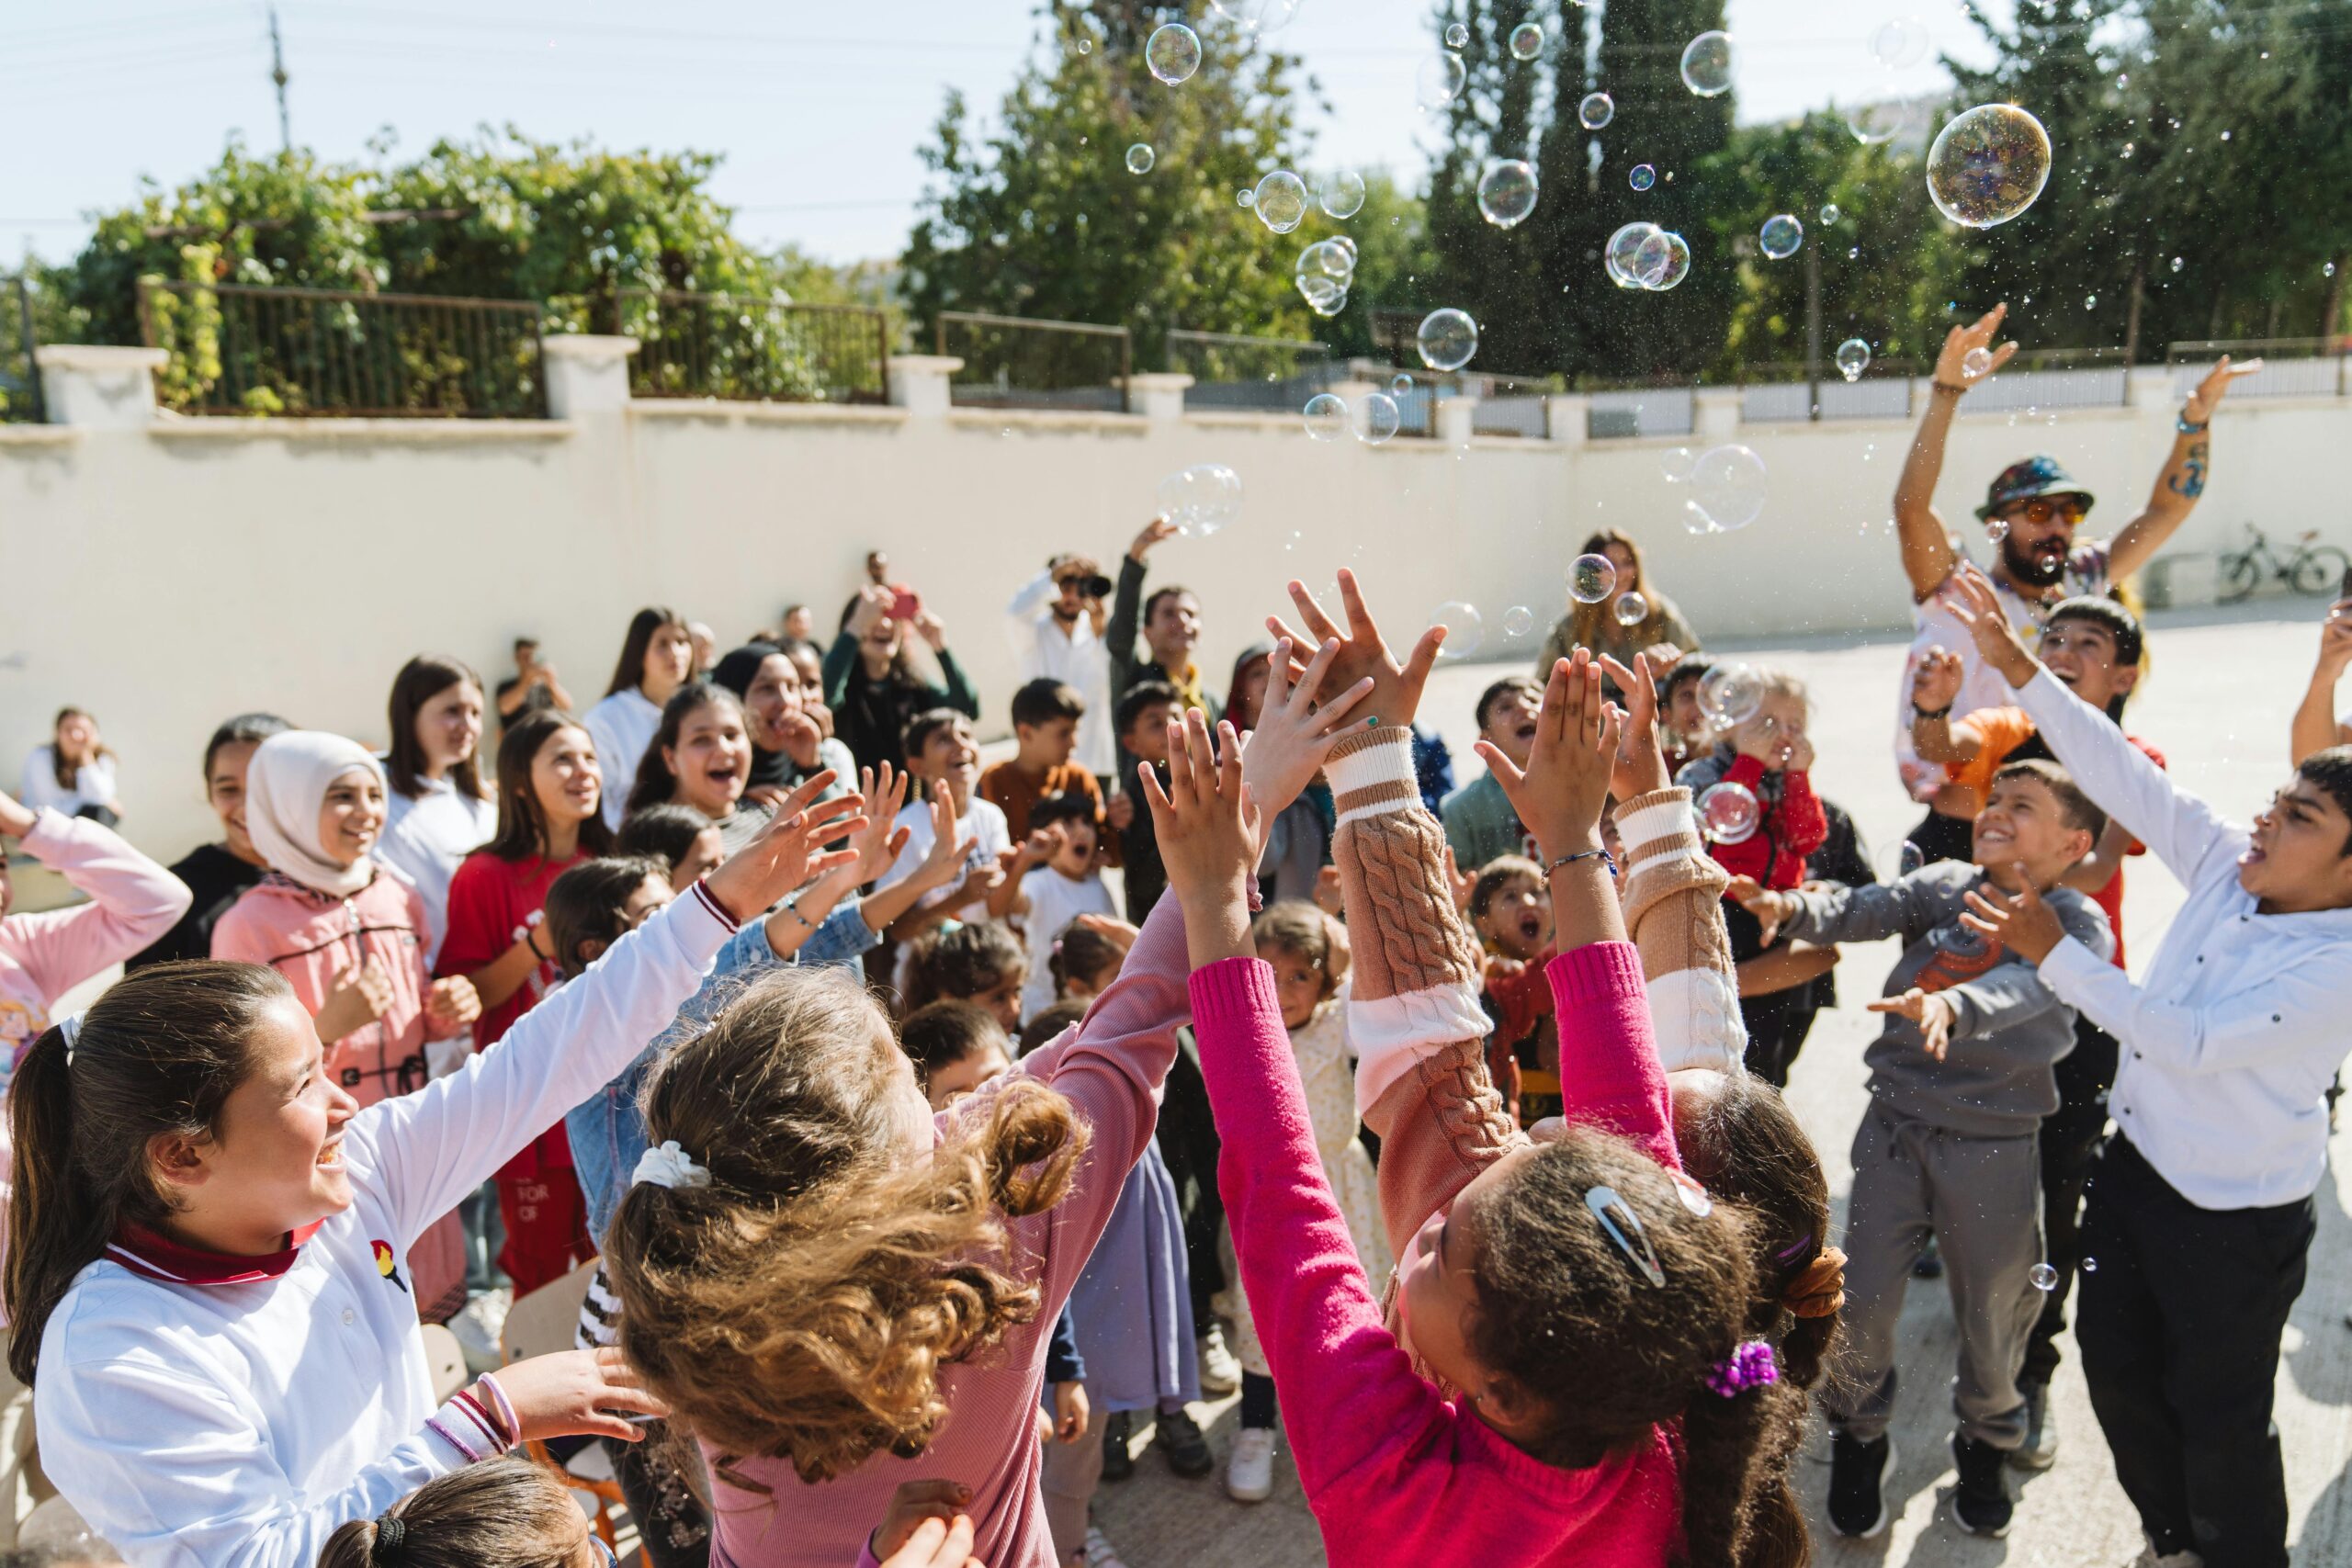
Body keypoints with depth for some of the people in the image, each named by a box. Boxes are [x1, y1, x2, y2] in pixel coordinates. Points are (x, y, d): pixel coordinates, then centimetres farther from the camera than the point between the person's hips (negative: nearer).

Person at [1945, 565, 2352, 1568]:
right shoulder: (2226, 866, -7)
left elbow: (2191, 1041, -30)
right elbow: (2117, 771, -10)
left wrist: (2052, 954, -29)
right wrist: (2014, 665, -16)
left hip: (2234, 1221, -7)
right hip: (2135, 1165, 7)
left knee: (2219, 1414, 11)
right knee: (2117, 1366, 21)